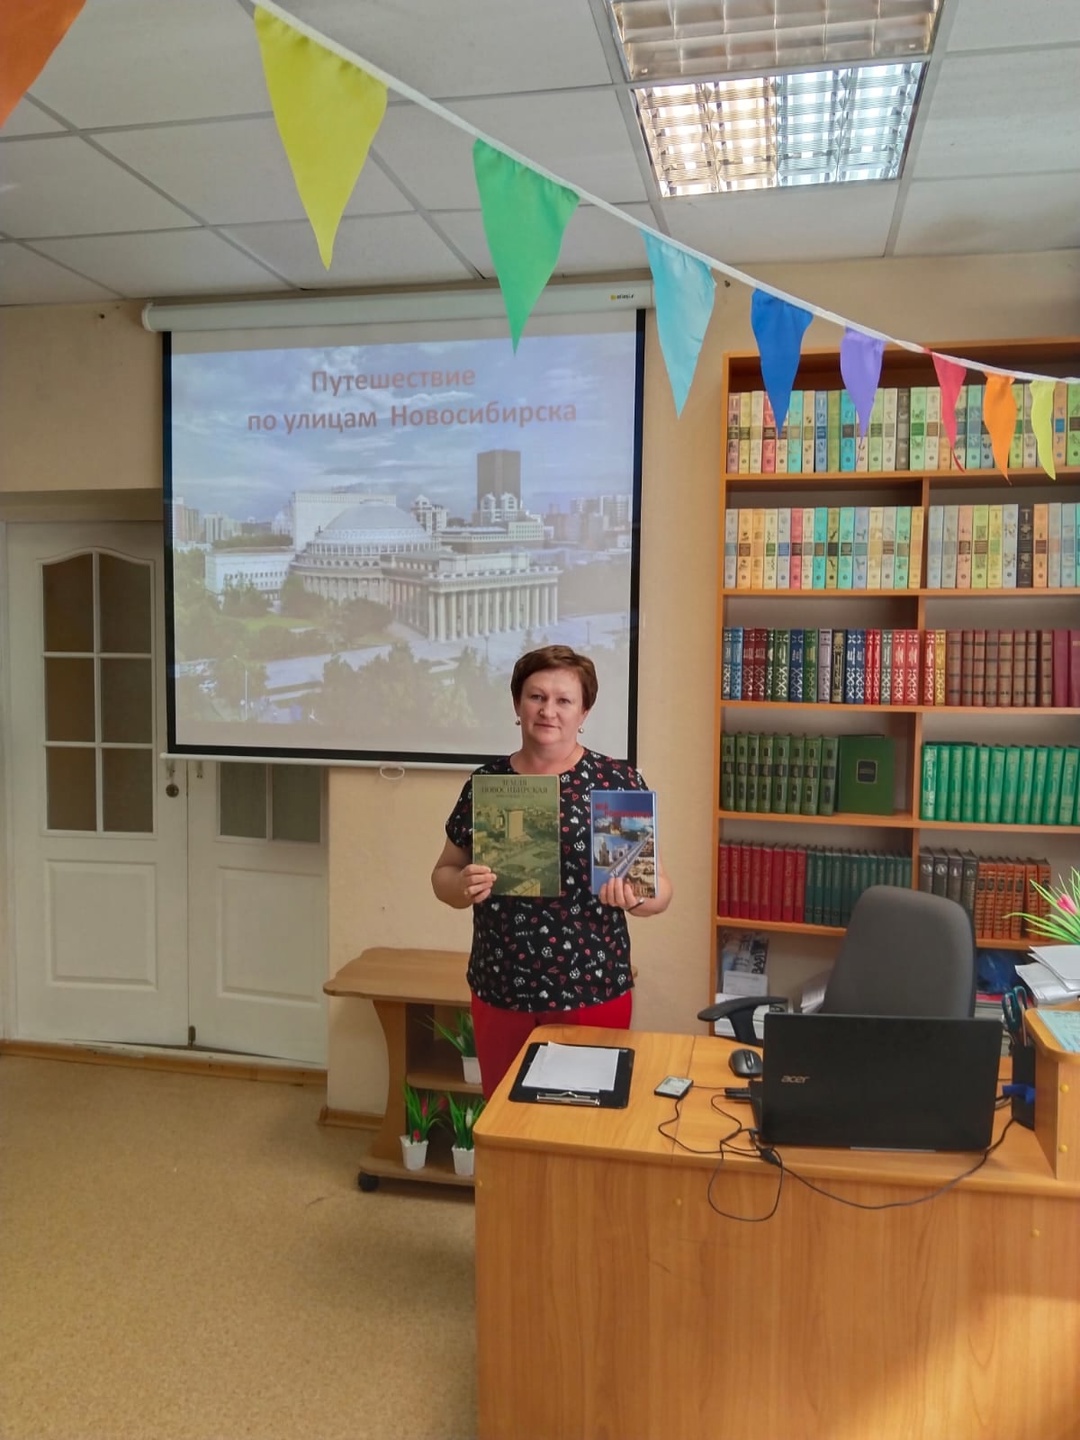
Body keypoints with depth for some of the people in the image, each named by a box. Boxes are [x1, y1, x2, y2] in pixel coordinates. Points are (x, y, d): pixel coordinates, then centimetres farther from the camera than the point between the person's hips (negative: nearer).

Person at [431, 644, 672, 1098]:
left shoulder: (618, 782, -6)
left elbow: (659, 888, -3)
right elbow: (443, 873, 9)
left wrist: (636, 897, -24)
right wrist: (463, 886, -12)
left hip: (593, 993, -2)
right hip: (499, 994, 3)